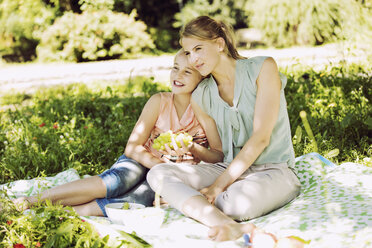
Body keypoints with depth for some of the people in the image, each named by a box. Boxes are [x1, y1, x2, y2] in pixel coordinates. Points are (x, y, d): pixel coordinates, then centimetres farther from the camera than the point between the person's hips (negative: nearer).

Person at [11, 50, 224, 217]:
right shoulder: (159, 101, -3)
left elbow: (220, 157, -5)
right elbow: (133, 147, -6)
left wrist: (192, 148, -24)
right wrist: (160, 165, -23)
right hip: (143, 162, 1)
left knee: (138, 197, -35)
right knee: (116, 182, -35)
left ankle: (64, 211, -35)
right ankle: (38, 199, -29)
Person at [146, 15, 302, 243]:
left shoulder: (262, 68, -6)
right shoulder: (200, 96, 8)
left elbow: (261, 137, -13)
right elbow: (218, 150, 12)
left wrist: (219, 185, -17)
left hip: (274, 171, -6)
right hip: (230, 169, 6)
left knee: (237, 203, -42)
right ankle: (231, 227, -41)